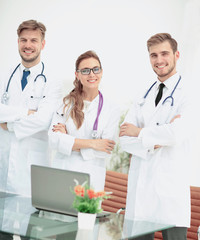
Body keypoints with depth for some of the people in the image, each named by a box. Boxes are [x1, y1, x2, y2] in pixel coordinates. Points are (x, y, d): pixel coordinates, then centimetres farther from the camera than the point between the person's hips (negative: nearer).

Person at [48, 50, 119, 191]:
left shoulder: (111, 109, 3)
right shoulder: (67, 103, 5)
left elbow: (105, 151, -4)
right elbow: (54, 139, -6)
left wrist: (69, 141, -7)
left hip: (91, 178, 0)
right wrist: (91, 143, -10)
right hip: (61, 174, 1)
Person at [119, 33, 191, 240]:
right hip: (139, 188, 5)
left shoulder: (186, 95, -3)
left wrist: (140, 132, -5)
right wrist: (154, 143, -12)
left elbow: (177, 134, -20)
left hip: (170, 189, -5)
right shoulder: (144, 97, 15)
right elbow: (125, 139, 6)